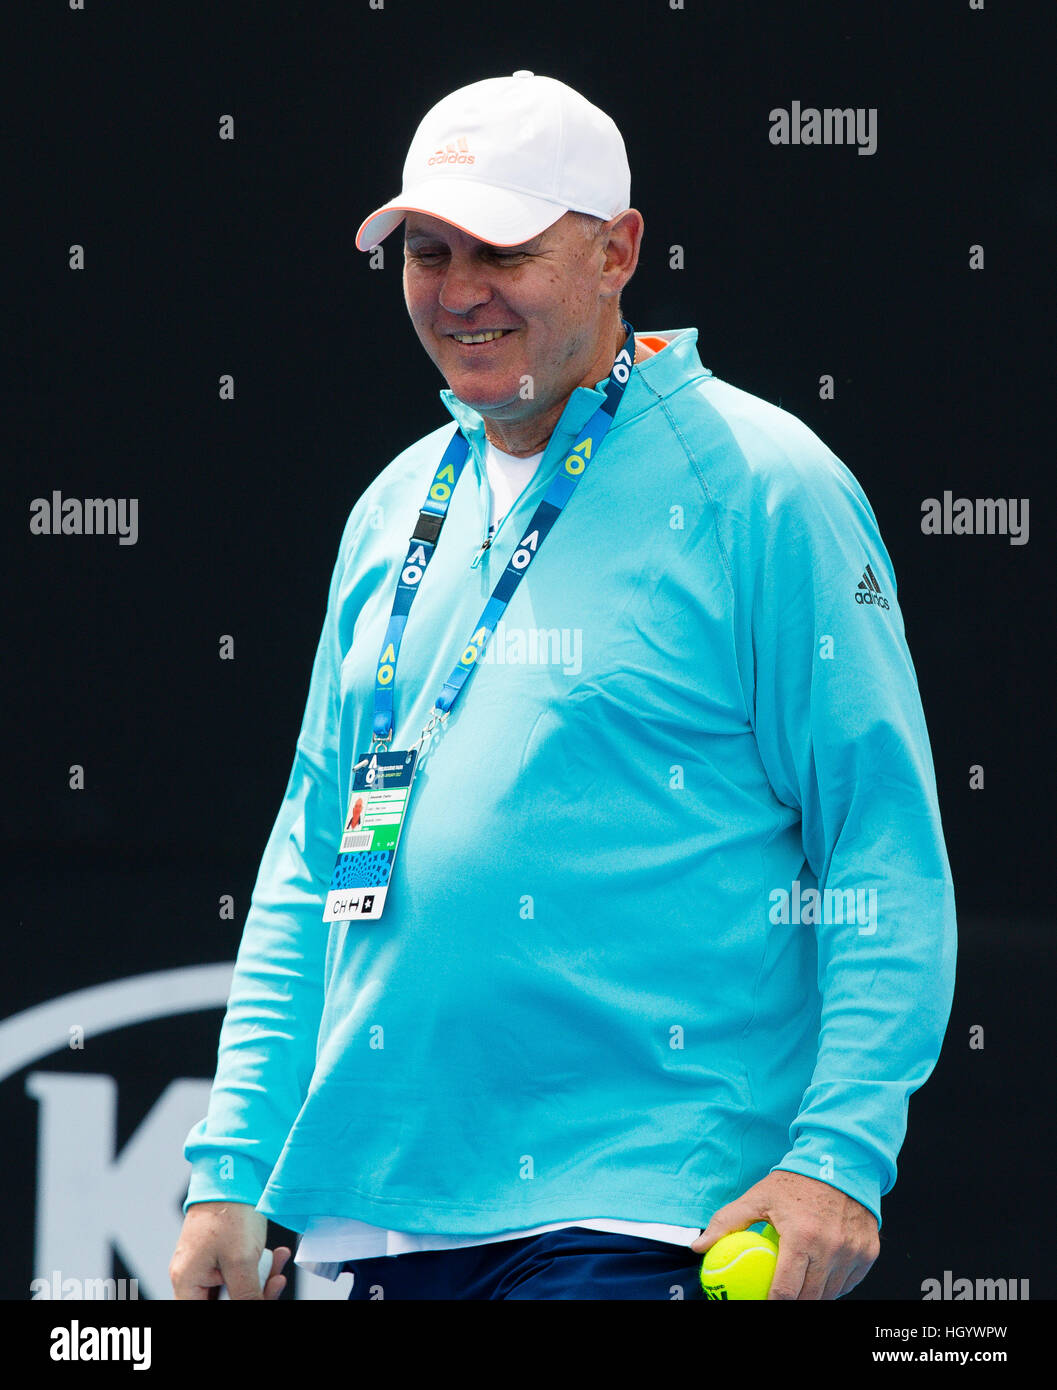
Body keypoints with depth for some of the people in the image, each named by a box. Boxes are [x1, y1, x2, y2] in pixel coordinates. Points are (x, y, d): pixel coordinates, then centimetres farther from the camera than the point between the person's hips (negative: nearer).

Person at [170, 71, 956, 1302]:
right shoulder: (398, 511, 16)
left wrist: (839, 1155, -18)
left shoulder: (761, 490, -4)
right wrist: (233, 1173, 13)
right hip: (384, 1219, 6)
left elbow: (886, 854, -8)